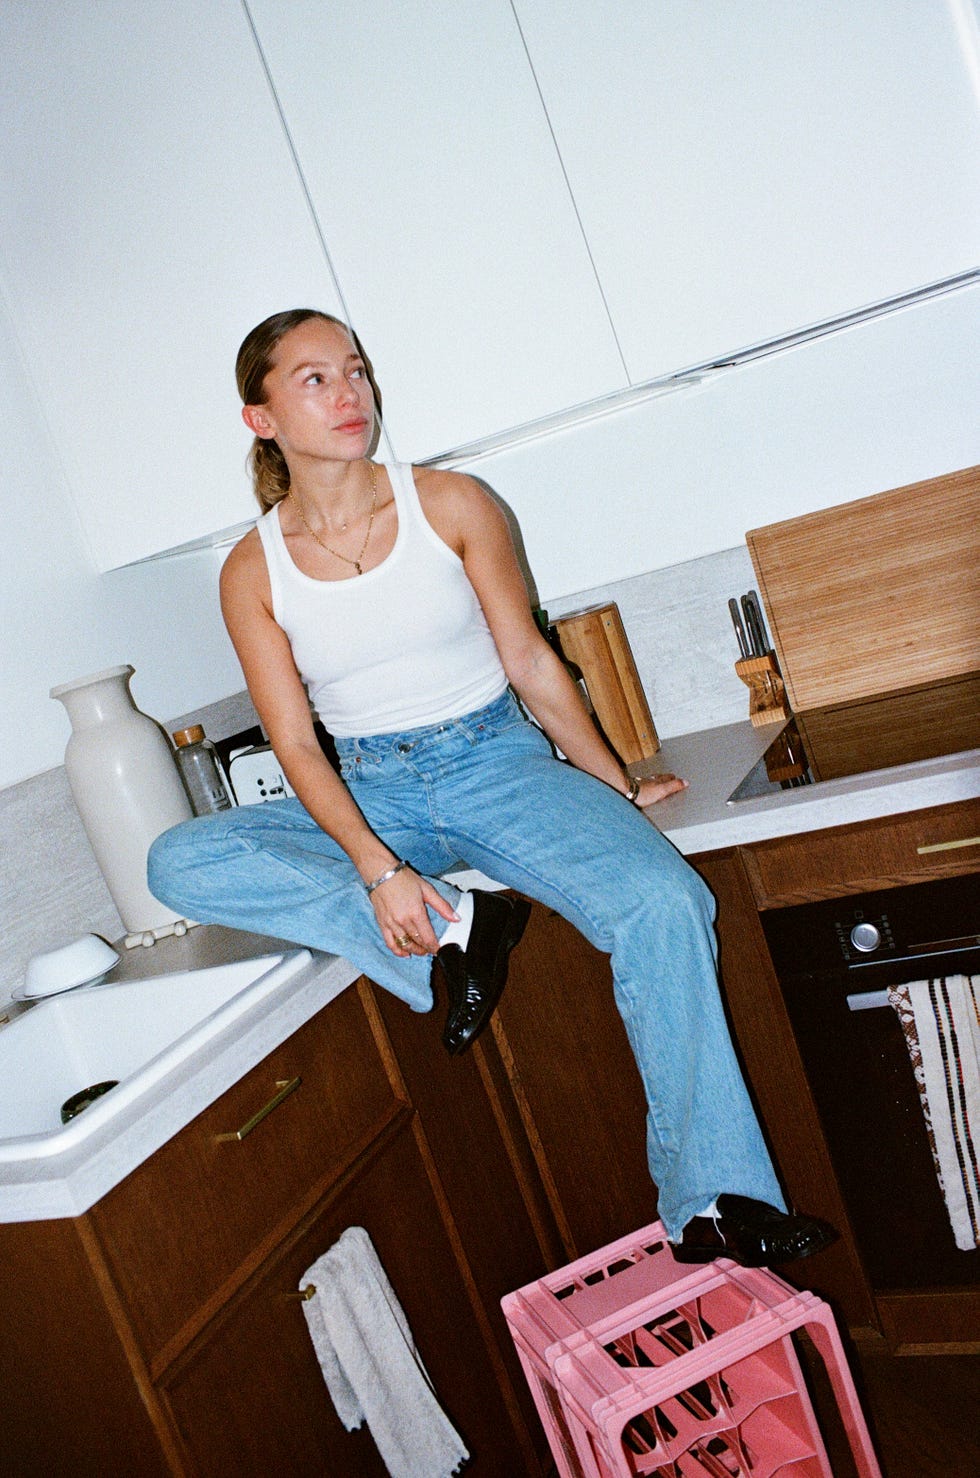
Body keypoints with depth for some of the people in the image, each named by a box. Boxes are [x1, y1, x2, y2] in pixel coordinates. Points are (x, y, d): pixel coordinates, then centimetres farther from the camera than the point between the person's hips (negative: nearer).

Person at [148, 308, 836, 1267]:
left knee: (662, 904, -27)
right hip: (370, 795, 2)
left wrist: (619, 789, 6)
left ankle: (714, 1206, -15)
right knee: (178, 862, -22)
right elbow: (297, 746, -4)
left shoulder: (449, 503, -1)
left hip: (498, 762, -1)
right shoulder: (253, 570, 0)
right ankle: (455, 930, -20)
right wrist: (378, 870, -19)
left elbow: (531, 663, 4)